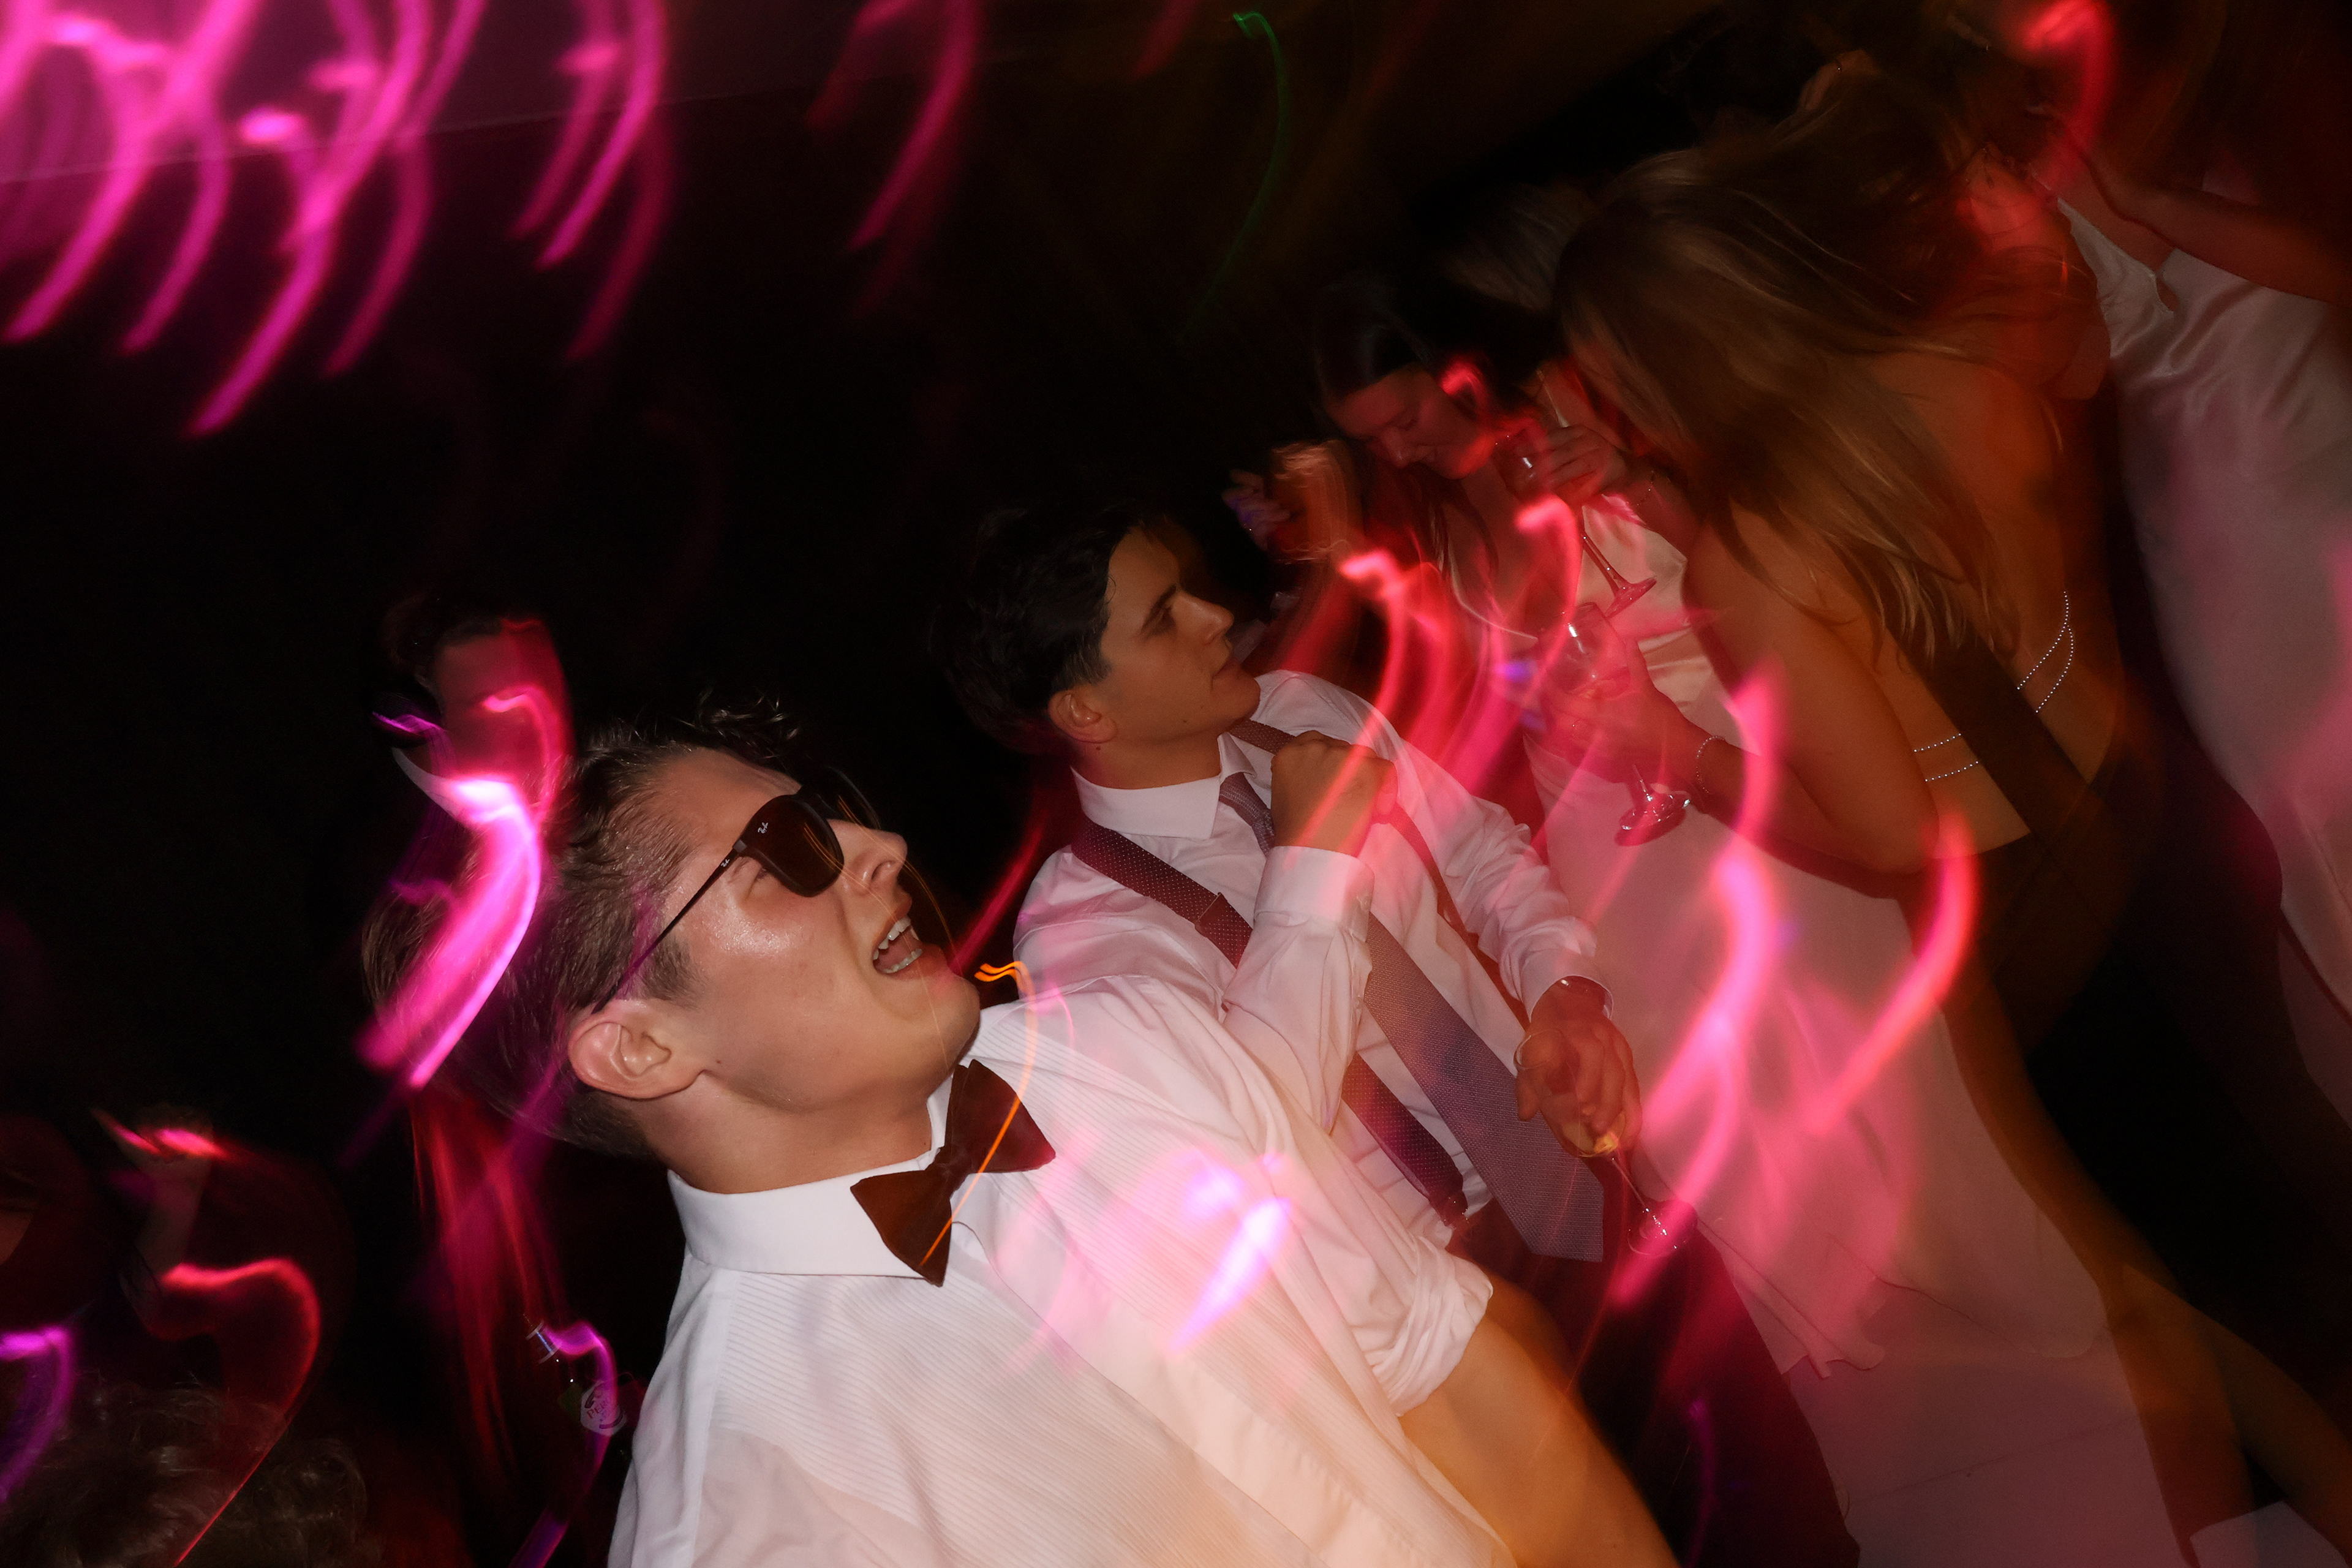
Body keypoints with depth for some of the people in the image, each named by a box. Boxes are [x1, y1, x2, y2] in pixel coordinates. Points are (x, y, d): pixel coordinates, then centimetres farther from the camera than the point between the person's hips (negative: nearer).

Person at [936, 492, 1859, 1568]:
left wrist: (1562, 989, -10)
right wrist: (1311, 856, -29)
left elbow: (1483, 849, 9)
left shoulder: (1300, 711, -1)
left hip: (1596, 1198, 6)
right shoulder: (1083, 926, -20)